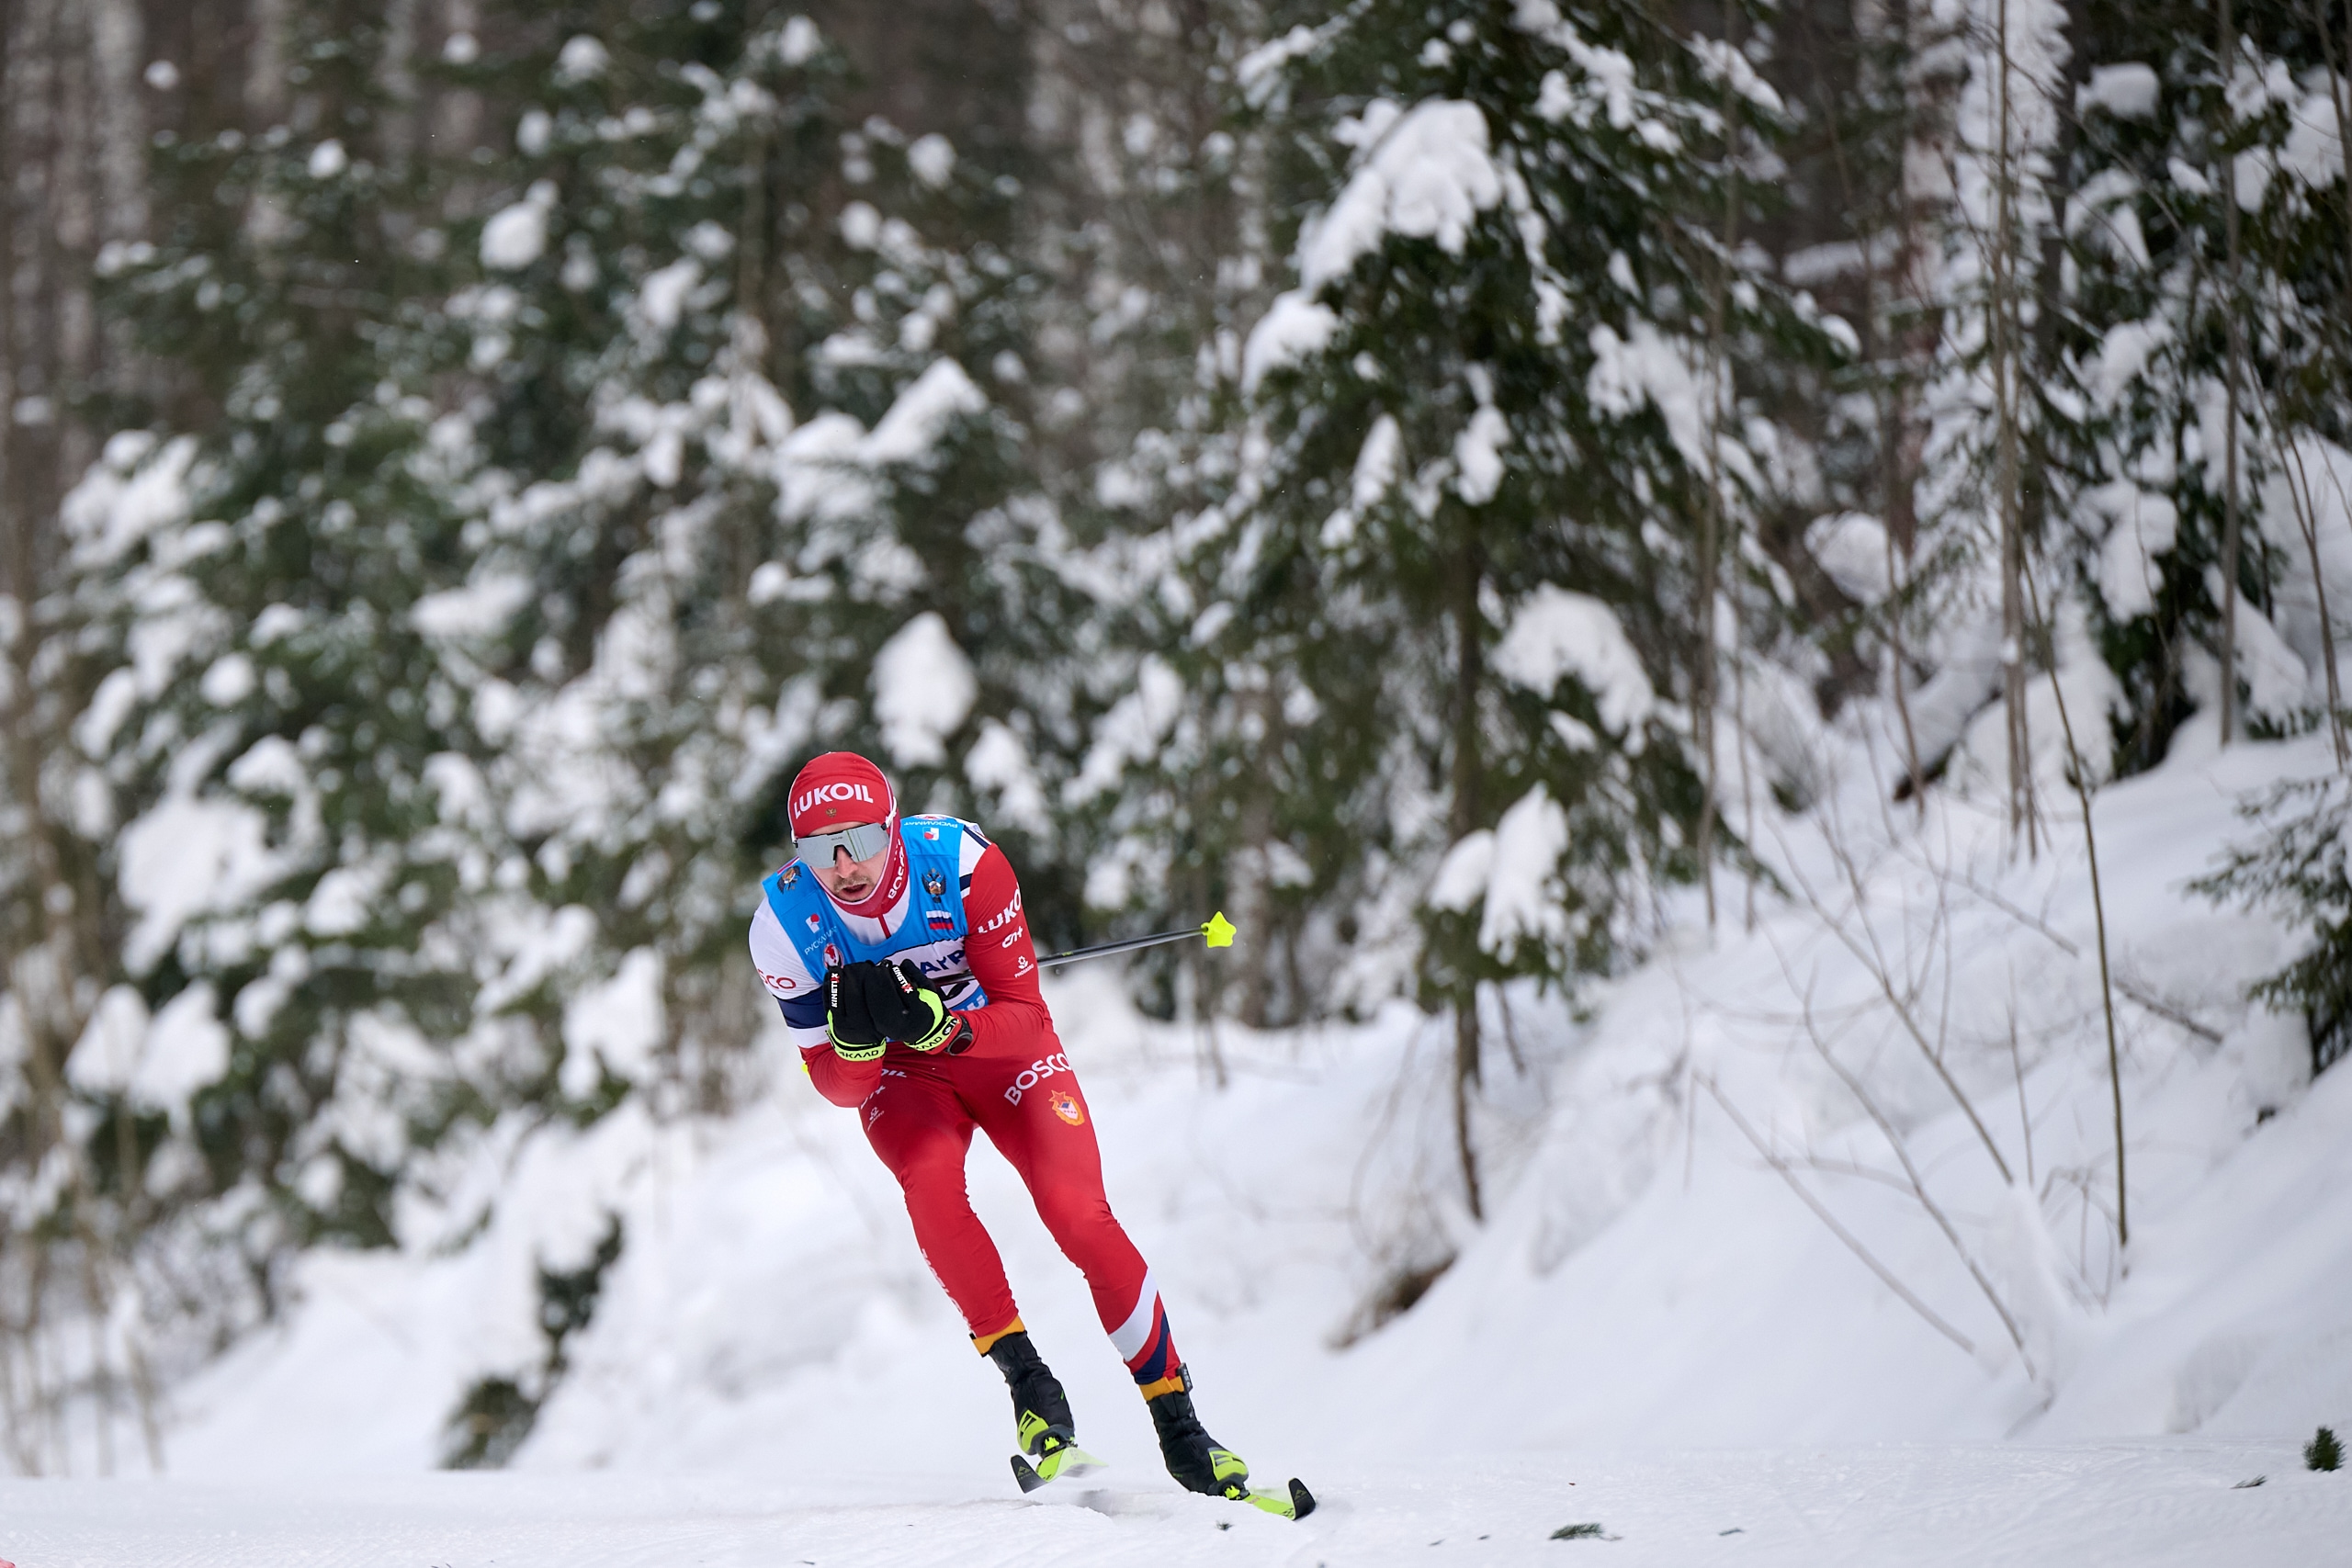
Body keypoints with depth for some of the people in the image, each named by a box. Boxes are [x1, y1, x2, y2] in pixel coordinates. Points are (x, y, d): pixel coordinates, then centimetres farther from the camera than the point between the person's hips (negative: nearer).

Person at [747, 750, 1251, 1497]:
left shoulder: (961, 860, -29)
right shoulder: (786, 923, -24)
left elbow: (1025, 1015, -23)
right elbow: (838, 1086, -16)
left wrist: (937, 1022, -42)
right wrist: (854, 1037, -39)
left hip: (1004, 1049, -1)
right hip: (896, 1073, 1)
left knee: (1078, 1215, -18)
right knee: (930, 1181, -31)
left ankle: (1177, 1422, -4)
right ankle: (1026, 1378, -17)